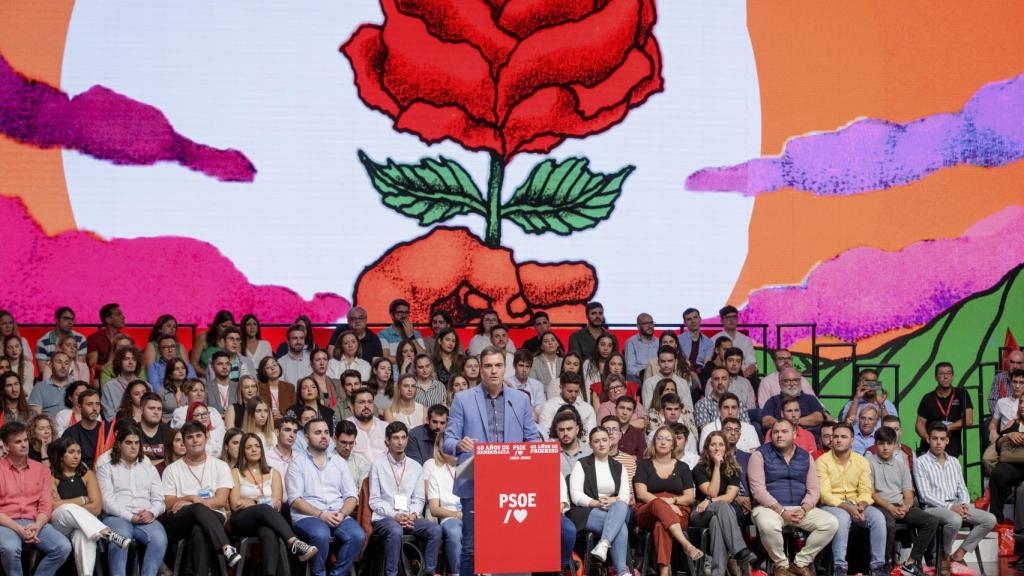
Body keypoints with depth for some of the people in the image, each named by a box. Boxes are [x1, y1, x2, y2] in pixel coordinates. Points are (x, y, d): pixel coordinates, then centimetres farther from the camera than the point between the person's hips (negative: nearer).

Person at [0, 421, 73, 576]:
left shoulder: (41, 470, 14)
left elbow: (46, 505, 8)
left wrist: (37, 526, -13)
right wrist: (19, 529, -17)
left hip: (35, 523, 3)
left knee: (64, 547, -23)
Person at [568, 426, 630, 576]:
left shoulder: (618, 467, 19)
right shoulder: (581, 465, 8)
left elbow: (625, 496, 7)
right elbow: (576, 496, -3)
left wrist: (613, 500, -17)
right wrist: (597, 503, -18)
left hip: (616, 510, 3)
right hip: (587, 512, -3)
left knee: (621, 506, -37)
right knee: (621, 527, -34)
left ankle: (603, 544, -52)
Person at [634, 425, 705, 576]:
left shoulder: (682, 467, 19)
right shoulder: (645, 465, 15)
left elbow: (690, 497, 11)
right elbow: (641, 494, 1)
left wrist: (673, 500, -11)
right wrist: (665, 504, -14)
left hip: (677, 512, 1)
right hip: (648, 512, 0)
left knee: (661, 525, -38)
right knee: (659, 504, -39)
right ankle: (687, 545, -55)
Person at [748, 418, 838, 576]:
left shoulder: (805, 457, 13)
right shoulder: (760, 455, -1)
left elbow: (813, 490, 9)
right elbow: (758, 489, -10)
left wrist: (804, 509, -12)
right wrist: (782, 511, -18)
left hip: (800, 508, 4)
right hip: (770, 508, -4)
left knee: (831, 523, -18)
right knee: (768, 525, -39)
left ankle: (800, 563, -4)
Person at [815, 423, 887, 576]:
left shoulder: (862, 461, 6)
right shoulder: (822, 461, -6)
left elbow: (865, 491, 2)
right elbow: (825, 494, -13)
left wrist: (861, 506, -21)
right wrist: (847, 507, -25)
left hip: (855, 505, 4)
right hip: (832, 505, -4)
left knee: (878, 516, -24)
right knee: (843, 517, -37)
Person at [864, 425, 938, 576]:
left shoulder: (901, 465, 20)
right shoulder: (868, 462, 4)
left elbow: (908, 494, 14)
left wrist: (905, 507, -10)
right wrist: (890, 507, -15)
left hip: (901, 506, 5)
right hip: (879, 505, -5)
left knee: (932, 521, -16)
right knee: (889, 525, -39)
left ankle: (911, 562, -13)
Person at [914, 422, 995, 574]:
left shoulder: (954, 462, 19)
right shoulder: (921, 462, -1)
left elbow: (962, 489, 16)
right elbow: (925, 495, -9)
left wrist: (964, 505, -7)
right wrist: (950, 507, -18)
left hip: (956, 505, 6)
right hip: (934, 507, -6)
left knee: (990, 519, -15)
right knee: (955, 520, -38)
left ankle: (958, 555, -9)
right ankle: (945, 556, -11)